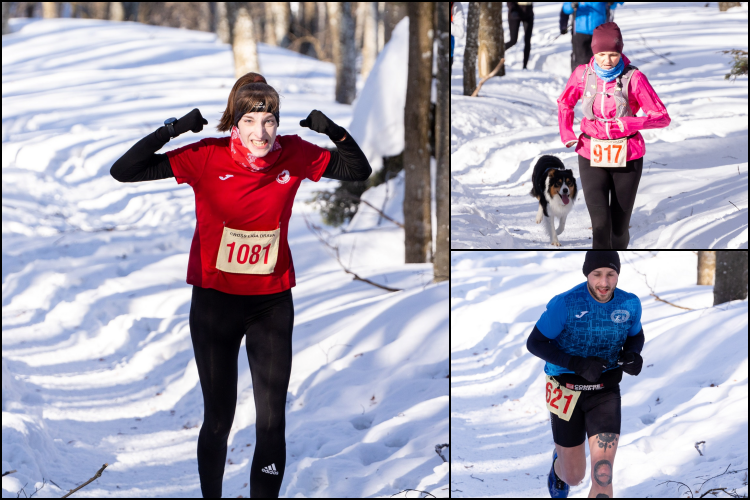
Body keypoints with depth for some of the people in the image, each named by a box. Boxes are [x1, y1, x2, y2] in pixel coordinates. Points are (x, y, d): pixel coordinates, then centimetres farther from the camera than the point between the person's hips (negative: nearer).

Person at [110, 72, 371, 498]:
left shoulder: (294, 155, -7)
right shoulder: (207, 158, -14)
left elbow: (359, 170, 7)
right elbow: (123, 172, -15)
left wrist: (332, 130, -11)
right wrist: (174, 129, -24)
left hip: (273, 302, 1)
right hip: (215, 300, -1)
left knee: (272, 420, 1)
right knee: (218, 418, 10)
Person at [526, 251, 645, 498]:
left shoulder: (630, 304, -8)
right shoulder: (565, 304, -19)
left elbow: (636, 336, 12)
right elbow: (534, 343, -12)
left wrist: (632, 355, -13)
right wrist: (578, 364, -24)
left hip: (605, 393, 2)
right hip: (567, 392, -2)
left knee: (602, 476, -15)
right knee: (574, 477, 12)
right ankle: (559, 465, 51)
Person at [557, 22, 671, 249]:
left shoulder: (633, 78, -13)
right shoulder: (582, 74, -5)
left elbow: (662, 117, -10)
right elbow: (565, 103, 16)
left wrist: (631, 124, -24)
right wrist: (566, 134, 2)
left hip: (627, 159, -1)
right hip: (591, 158, 1)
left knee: (619, 226, 10)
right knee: (600, 225, -15)